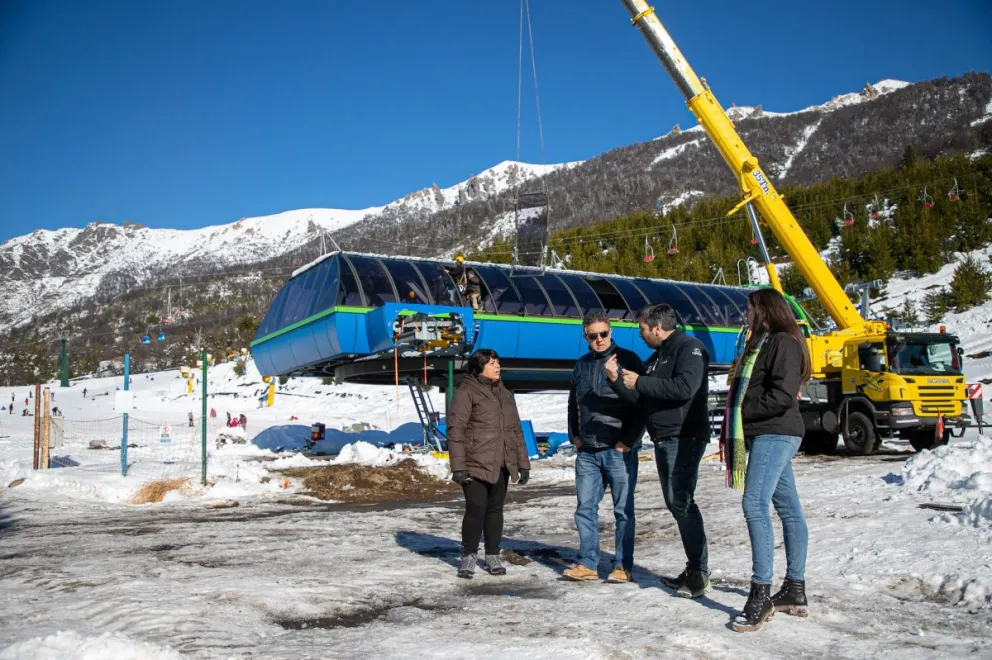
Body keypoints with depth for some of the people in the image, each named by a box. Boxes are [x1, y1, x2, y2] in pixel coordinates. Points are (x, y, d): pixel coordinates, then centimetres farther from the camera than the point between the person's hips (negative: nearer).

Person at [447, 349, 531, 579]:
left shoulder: (505, 394, 17)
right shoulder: (466, 392, -5)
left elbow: (516, 430, 20)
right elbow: (455, 431, -10)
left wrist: (523, 463, 15)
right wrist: (458, 466, -16)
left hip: (501, 465, 6)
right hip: (476, 465, -6)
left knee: (495, 509, 10)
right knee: (476, 509, -6)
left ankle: (492, 556, 21)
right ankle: (468, 556, 10)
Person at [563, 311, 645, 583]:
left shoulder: (628, 359, -4)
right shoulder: (581, 365, 13)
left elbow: (641, 402, -10)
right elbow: (573, 404, 23)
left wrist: (628, 440, -17)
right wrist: (574, 435, 13)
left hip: (618, 450, -5)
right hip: (587, 451, 5)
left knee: (623, 509, 3)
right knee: (585, 508, 7)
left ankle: (623, 566, 12)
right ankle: (587, 564, 15)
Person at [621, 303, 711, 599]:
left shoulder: (689, 348, -9)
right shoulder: (657, 356, 20)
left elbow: (684, 388, -24)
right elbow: (643, 396, 22)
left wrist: (640, 382, -18)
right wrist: (620, 380, 4)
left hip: (684, 438, -9)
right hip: (663, 440, 9)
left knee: (682, 501, -13)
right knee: (675, 503, 10)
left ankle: (699, 572, -7)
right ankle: (693, 569, 16)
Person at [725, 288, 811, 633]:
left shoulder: (783, 343, -11)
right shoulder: (763, 343, 21)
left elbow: (783, 395, -21)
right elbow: (750, 390, 21)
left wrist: (743, 411, -12)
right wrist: (733, 426, 8)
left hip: (775, 434, -10)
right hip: (767, 435, 10)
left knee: (755, 504, -17)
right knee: (788, 508, 11)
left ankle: (761, 594, -17)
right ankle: (795, 590, 17)